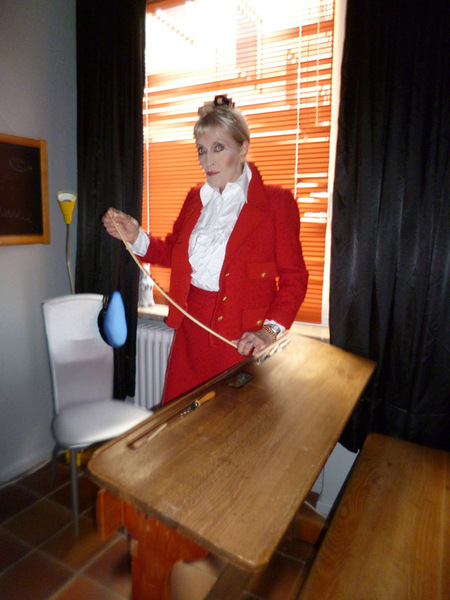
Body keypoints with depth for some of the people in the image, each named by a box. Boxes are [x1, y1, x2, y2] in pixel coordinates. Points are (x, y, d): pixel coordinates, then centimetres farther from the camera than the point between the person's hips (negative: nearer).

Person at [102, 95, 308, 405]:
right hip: (192, 330, 5)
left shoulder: (276, 202, -5)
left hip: (243, 339, -4)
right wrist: (136, 237, 2)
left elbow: (294, 277, -7)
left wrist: (270, 330, -19)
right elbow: (172, 251, 19)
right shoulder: (195, 199, 11)